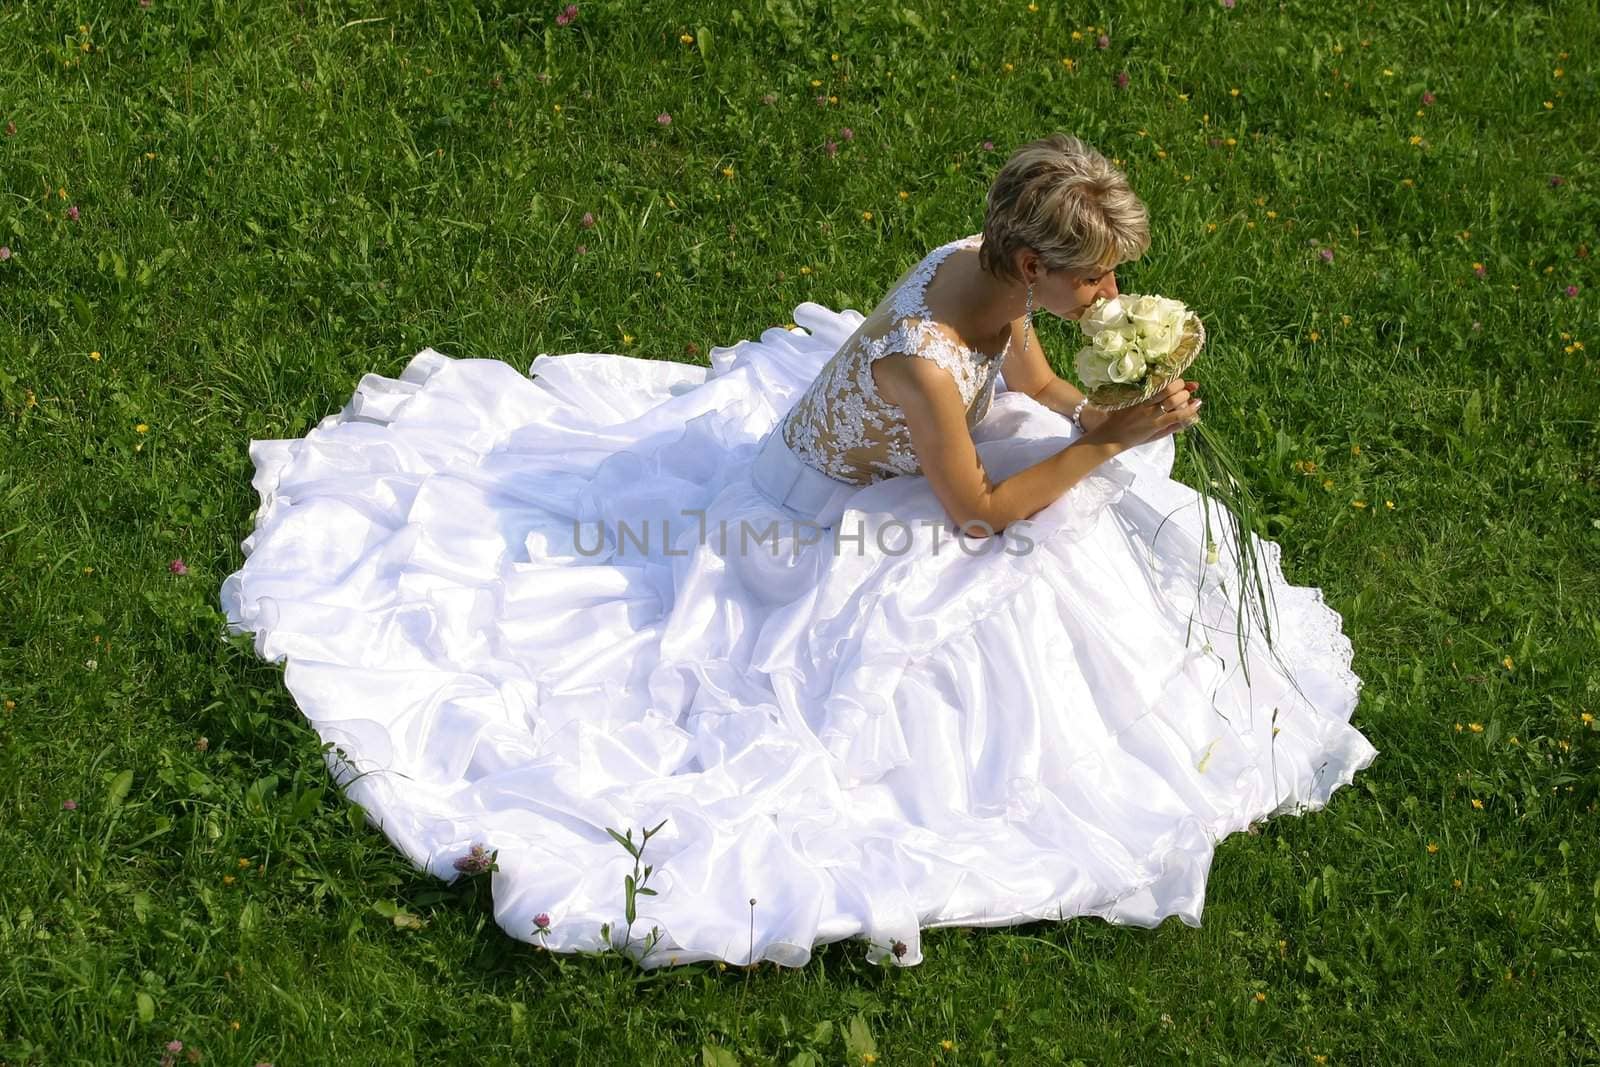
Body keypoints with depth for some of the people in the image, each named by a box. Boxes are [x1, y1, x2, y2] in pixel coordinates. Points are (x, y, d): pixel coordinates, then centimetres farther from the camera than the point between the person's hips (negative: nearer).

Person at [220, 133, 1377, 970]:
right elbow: (979, 512, -29)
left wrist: (1116, 412, -16)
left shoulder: (986, 263, -18)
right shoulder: (923, 363, -44)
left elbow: (1036, 382, 3)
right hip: (828, 513, -8)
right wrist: (1110, 443, -29)